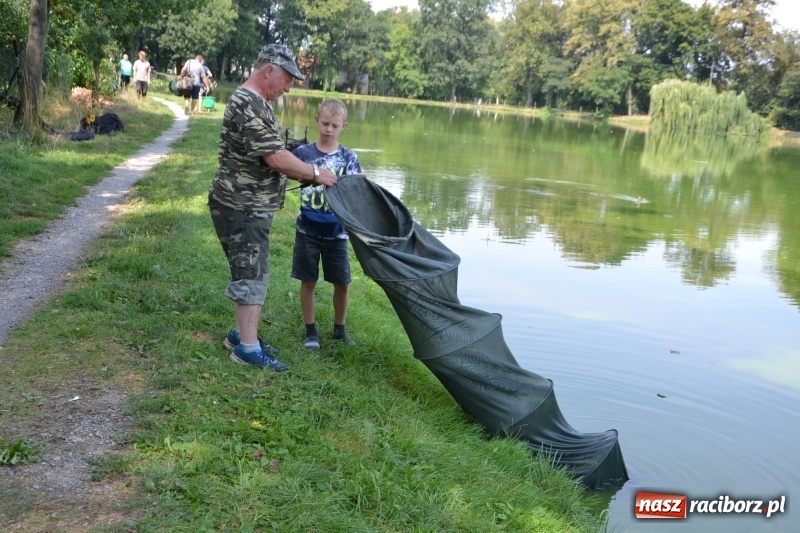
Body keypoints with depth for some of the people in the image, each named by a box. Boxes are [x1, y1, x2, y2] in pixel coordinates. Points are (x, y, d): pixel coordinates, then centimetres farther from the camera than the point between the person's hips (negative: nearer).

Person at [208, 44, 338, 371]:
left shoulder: (255, 102, 15)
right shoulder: (249, 105, -20)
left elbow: (269, 159, 19)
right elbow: (277, 159, -24)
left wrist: (306, 174, 11)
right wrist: (315, 174, -12)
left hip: (250, 207, 10)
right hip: (242, 208, -10)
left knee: (250, 273, 17)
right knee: (251, 275, -5)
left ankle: (241, 333, 28)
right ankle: (248, 347, 2)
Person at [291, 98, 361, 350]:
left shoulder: (349, 158, -2)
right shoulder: (303, 153, -3)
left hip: (336, 232, 1)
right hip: (307, 230, 0)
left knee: (342, 284, 8)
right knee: (308, 281, 8)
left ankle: (339, 329, 28)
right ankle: (310, 330, 23)